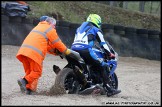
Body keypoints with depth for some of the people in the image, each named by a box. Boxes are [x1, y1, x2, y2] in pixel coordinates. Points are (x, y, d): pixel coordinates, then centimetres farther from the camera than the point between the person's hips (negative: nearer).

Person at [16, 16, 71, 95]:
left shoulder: (39, 27, 33)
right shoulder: (50, 30, 7)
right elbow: (58, 43, 9)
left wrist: (56, 52, 31)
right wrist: (67, 51, 23)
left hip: (23, 50, 8)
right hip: (34, 53, -8)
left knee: (29, 72, 14)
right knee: (37, 72, -3)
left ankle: (29, 89, 2)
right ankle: (24, 80, -24)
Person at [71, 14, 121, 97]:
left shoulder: (80, 28, 32)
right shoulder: (96, 29, 13)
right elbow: (103, 44, 10)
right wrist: (110, 54, 18)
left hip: (74, 49, 6)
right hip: (85, 51, -6)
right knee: (102, 66, 0)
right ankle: (109, 89, -8)